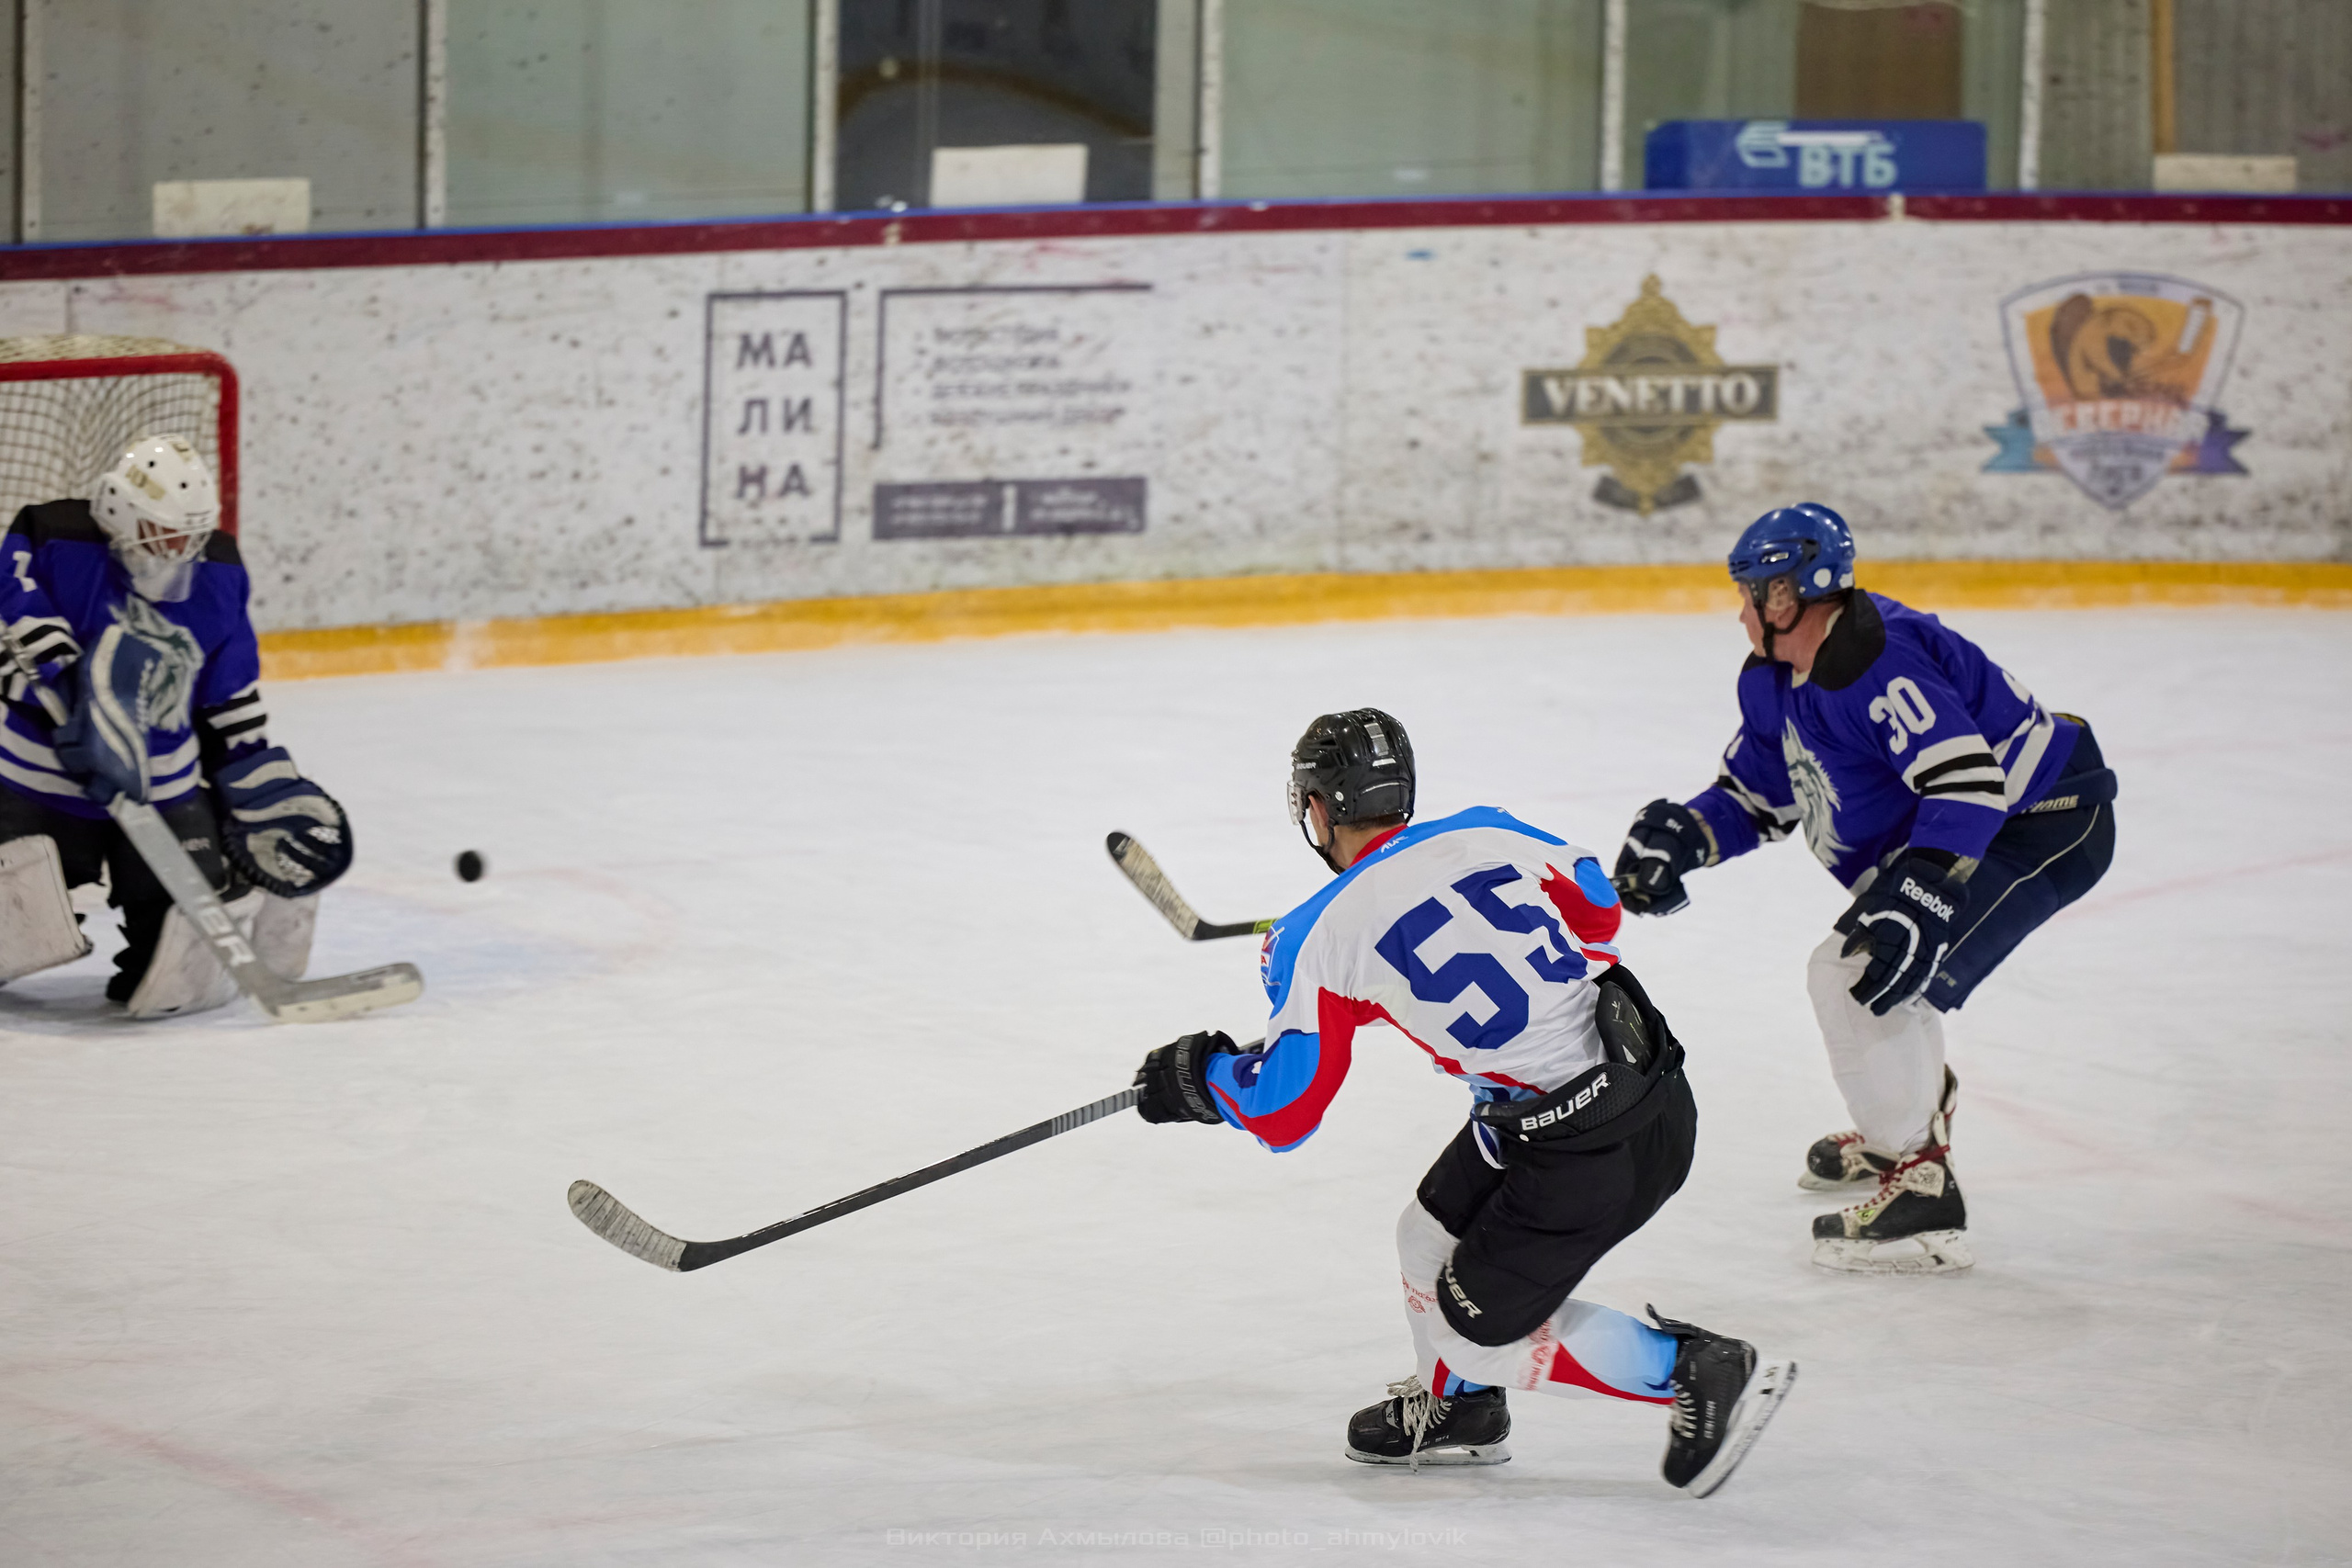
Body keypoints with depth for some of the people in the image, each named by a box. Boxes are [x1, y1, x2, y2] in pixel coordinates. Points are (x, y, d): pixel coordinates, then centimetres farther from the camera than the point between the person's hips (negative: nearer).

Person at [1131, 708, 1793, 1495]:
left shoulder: (1321, 937, -10)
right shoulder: (1485, 832, 4)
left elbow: (1280, 1113, -4)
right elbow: (1597, 909, 19)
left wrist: (1200, 1078, 16)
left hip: (1591, 1154, -8)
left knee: (1479, 1325, 8)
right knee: (1432, 1238, 24)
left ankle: (1704, 1373, 7)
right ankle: (1455, 1412, 47)